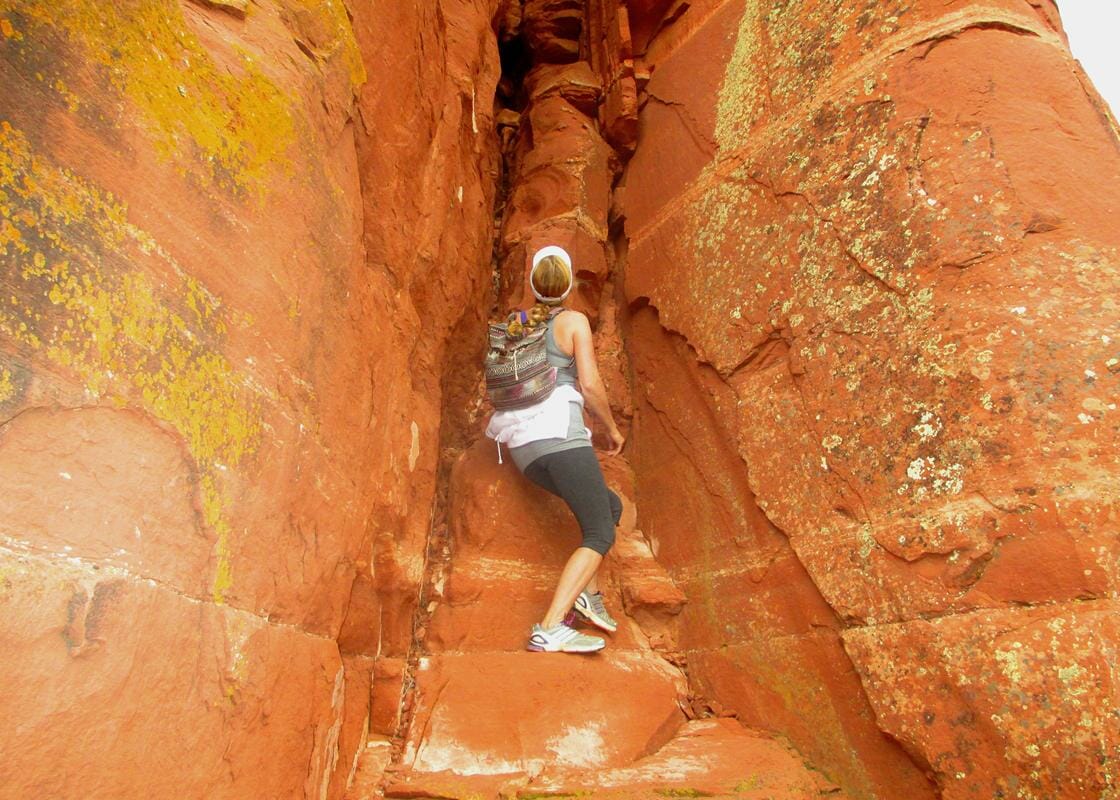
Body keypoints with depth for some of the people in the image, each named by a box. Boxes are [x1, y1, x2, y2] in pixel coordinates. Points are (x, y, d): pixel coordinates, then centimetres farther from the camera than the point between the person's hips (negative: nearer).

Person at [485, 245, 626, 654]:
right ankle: (549, 629, -19)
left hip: (523, 446, 7)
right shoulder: (574, 321, 4)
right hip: (560, 435, -7)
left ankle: (587, 592, 6)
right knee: (600, 534, -6)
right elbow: (590, 384, -4)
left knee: (610, 506, 20)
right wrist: (613, 428, 10)